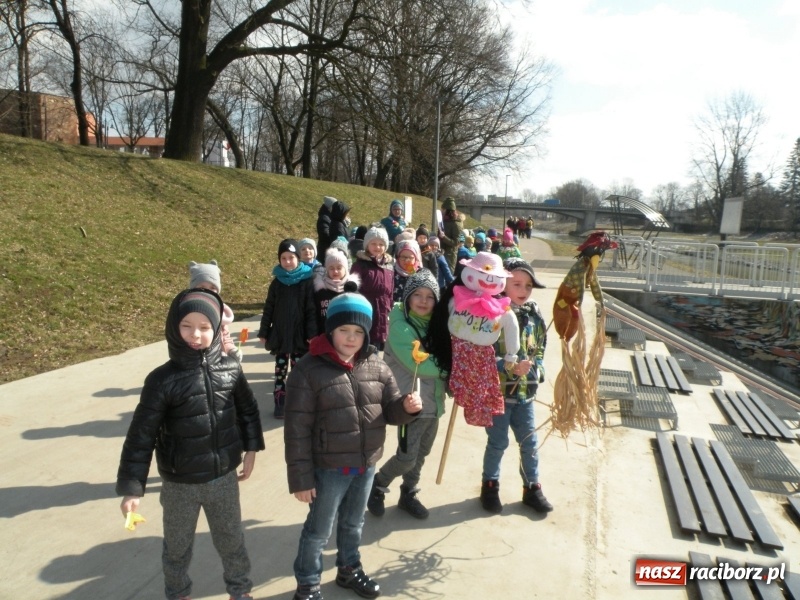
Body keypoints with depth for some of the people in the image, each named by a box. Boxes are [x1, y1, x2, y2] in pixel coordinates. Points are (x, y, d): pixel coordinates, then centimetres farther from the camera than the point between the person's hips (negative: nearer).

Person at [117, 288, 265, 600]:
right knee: (177, 547, 21)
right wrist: (132, 488, -12)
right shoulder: (163, 379, -17)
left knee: (231, 539, 22)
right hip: (180, 484, -2)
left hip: (224, 478, 2)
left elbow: (248, 410, 6)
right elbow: (141, 435, -13)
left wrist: (251, 449, 7)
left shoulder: (230, 369, -9)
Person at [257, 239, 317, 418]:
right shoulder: (277, 281, 2)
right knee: (280, 370, 10)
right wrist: (263, 332, 3)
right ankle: (280, 403, 19)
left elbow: (311, 310, -8)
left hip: (300, 335, -2)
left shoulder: (307, 280, -7)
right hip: (279, 334, 3)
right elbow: (268, 308, 5)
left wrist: (312, 334, -12)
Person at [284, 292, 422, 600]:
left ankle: (349, 569, 49)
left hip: (367, 464, 5)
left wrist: (406, 406, -18)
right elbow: (297, 430, -14)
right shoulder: (308, 370, -17)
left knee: (353, 524, 25)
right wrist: (301, 477, -13)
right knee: (319, 529, 14)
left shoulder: (377, 367, -2)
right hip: (329, 467, -4)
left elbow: (390, 411, 6)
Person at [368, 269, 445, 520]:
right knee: (407, 457, -3)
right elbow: (418, 365, -24)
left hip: (434, 402, 7)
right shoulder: (400, 326, -17)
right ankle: (377, 486, 23)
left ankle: (408, 495, 36)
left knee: (421, 454, 16)